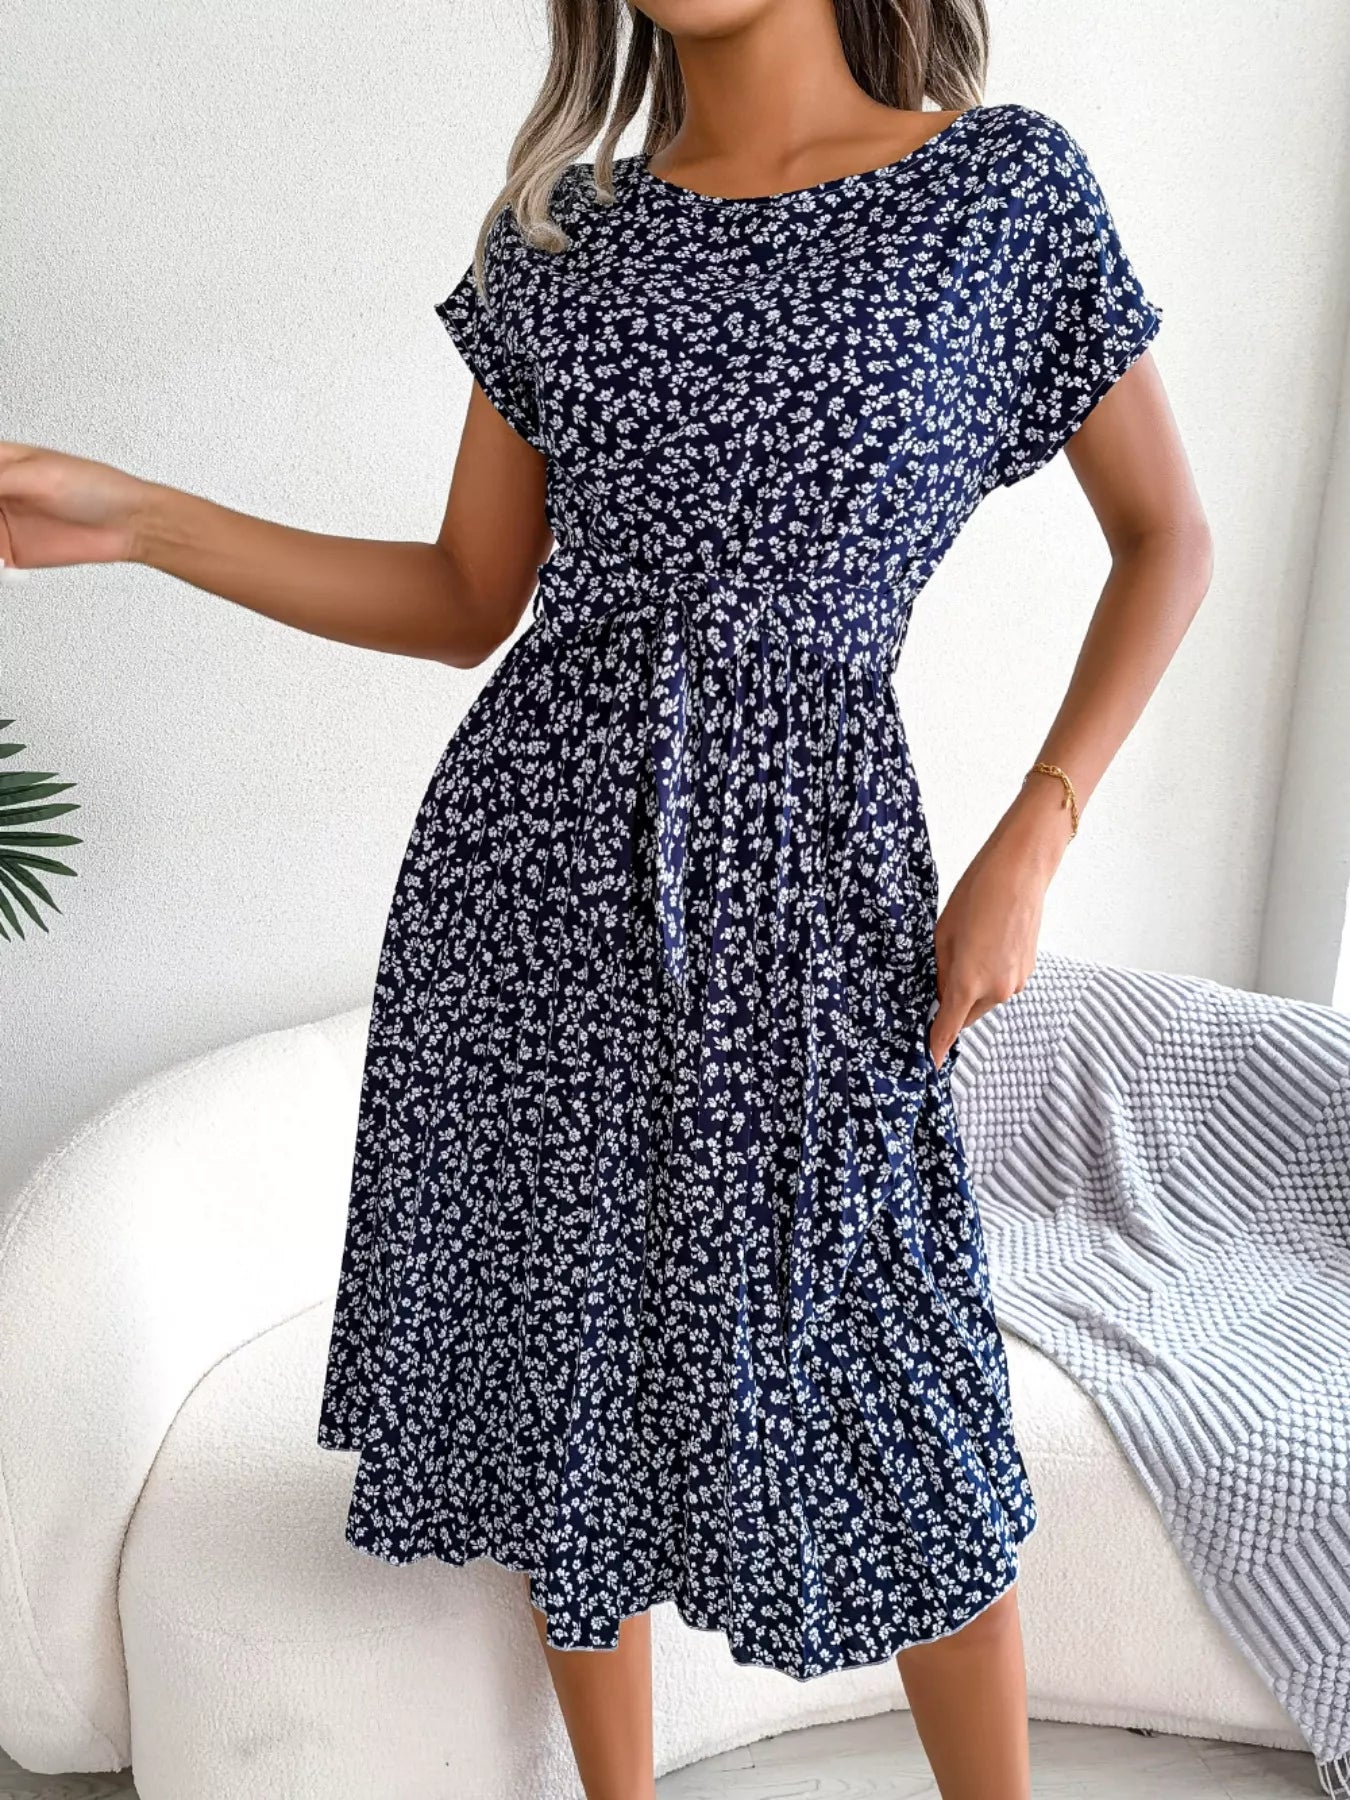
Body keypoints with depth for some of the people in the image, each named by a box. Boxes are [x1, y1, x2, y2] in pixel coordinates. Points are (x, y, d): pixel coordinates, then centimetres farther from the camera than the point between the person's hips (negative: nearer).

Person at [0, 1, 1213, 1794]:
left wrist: (1029, 849, -5)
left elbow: (1167, 535, 5)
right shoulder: (561, 228, 8)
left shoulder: (1004, 183, -1)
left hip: (796, 886, -3)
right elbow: (468, 602, 9)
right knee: (571, 1364, 14)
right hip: (531, 860, 3)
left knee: (880, 1394, 7)